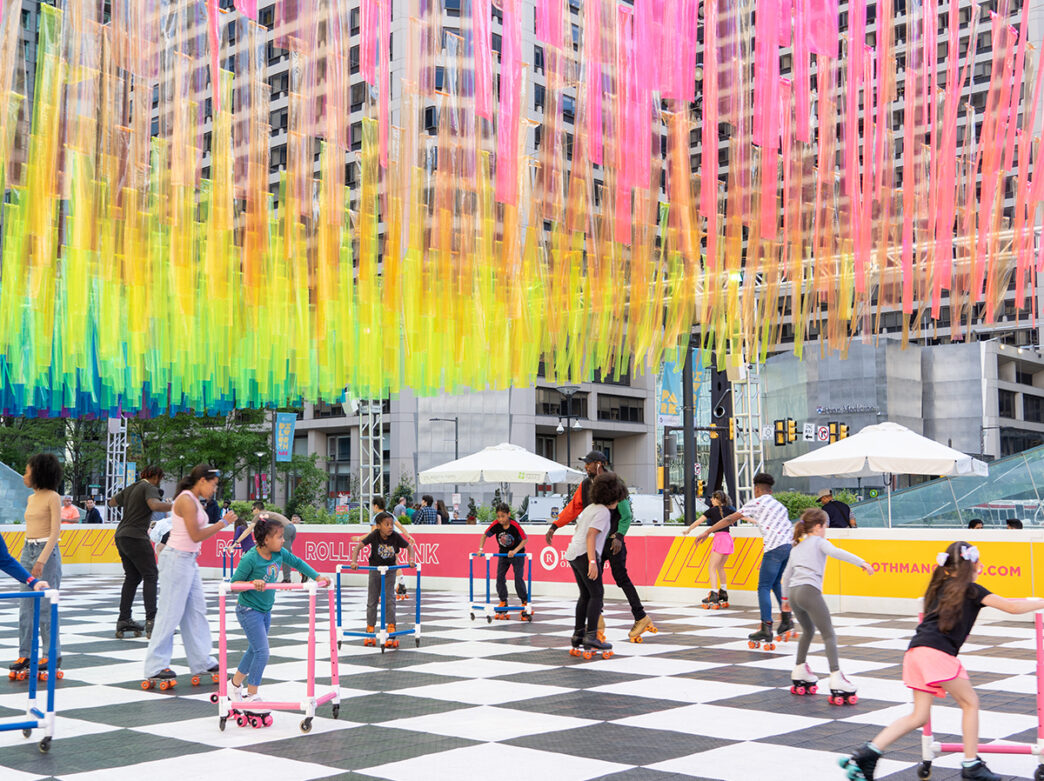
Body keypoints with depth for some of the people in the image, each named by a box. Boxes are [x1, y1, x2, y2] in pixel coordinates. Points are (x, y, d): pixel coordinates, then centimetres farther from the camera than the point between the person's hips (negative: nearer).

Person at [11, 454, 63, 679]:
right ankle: (25, 655, 11)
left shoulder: (53, 497, -9)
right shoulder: (31, 498, 13)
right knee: (25, 607, 6)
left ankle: (53, 655, 5)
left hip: (47, 551, -8)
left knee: (45, 606, -4)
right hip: (27, 551, 8)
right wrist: (25, 557, 16)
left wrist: (42, 560, -22)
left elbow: (55, 531, -15)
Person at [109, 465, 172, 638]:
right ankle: (151, 620, -18)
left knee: (132, 577, 15)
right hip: (136, 537, -9)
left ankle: (124, 620, 14)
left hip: (120, 536, 9)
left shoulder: (130, 488, 18)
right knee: (150, 576, -7)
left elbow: (112, 502, 32)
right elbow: (154, 505, -27)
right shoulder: (150, 488, -7)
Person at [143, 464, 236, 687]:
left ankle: (201, 660, 20)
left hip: (188, 560, 10)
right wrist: (222, 523, -13)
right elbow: (196, 535, -18)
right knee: (170, 613, -4)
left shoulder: (194, 501, 14)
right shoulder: (186, 501, -16)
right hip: (176, 559, -10)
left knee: (196, 610, 12)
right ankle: (155, 667, 3)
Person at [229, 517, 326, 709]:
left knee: (254, 650, 20)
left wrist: (317, 577, 8)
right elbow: (234, 583, -18)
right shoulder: (250, 559, -23)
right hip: (249, 611, -8)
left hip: (265, 610, 8)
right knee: (262, 652, -11)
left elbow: (297, 562, 13)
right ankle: (251, 696, 1)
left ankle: (235, 684, 39)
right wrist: (252, 583, -34)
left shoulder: (280, 553, -4)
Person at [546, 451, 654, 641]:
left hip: (613, 539, -6)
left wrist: (619, 536, -21)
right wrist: (554, 526, -3)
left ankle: (641, 617, 5)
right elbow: (572, 508, 6)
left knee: (621, 578, -5)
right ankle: (597, 621, 11)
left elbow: (626, 515, -11)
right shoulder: (585, 485, 7)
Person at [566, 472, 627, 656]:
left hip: (573, 553, 9)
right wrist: (592, 562, -25)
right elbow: (591, 535, -18)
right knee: (597, 594, -6)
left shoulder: (590, 507, 20)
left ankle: (578, 635, 17)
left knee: (585, 595, 16)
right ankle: (591, 637, -13)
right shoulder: (603, 512, -8)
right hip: (585, 554, -9)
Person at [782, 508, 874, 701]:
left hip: (794, 592, 7)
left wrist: (785, 596, 41)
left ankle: (799, 671, 37)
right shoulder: (818, 542, 9)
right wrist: (862, 562, -17)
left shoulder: (796, 547, 28)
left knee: (808, 630, 29)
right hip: (809, 591, -7)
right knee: (829, 635, -9)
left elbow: (786, 574, 30)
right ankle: (836, 677, -22)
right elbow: (836, 552, -11)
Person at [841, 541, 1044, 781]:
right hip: (937, 652, -7)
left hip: (917, 650, 7)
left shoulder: (941, 587, 26)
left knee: (919, 716, 9)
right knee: (970, 702, 11)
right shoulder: (970, 589, 6)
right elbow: (1012, 608, 3)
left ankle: (866, 754, 0)